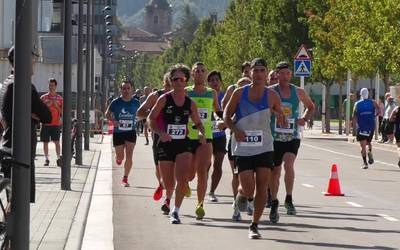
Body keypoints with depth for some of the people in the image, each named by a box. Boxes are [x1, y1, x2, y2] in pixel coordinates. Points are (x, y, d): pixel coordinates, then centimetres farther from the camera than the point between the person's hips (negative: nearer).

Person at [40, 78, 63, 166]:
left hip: (56, 123, -1)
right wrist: (46, 106, -9)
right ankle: (46, 159, 7)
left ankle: (58, 158, -5)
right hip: (45, 123, 1)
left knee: (57, 142, -7)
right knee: (45, 142, 1)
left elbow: (62, 112, 7)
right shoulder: (43, 97, 7)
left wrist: (56, 106, -9)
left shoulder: (59, 98, 7)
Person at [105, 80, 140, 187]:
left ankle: (125, 179, 0)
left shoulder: (135, 102, -3)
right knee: (120, 158, 6)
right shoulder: (116, 102, -8)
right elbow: (107, 114, 3)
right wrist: (113, 120, -16)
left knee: (129, 156, -12)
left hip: (130, 132, 0)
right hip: (118, 133, 0)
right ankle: (118, 158, 45)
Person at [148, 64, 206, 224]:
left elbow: (198, 122, 16)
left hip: (183, 144, 1)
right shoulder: (164, 99, -4)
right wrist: (160, 133, -18)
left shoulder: (190, 103, 4)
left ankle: (175, 211, -11)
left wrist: (201, 133, -5)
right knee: (168, 184, 6)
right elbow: (151, 119, -2)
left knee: (182, 178, -20)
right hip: (165, 144, -1)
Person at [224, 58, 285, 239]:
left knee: (262, 187, -5)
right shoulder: (239, 93, -1)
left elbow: (282, 121, 10)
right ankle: (241, 193, 31)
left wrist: (277, 115, -14)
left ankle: (254, 226, 6)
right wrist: (235, 129, -12)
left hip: (264, 147, 1)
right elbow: (226, 115, 6)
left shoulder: (271, 96, 2)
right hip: (243, 148, -1)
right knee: (248, 190, -8)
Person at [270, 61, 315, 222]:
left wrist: (305, 119, 2)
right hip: (274, 137, 0)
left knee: (289, 164, -23)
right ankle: (274, 204, 24)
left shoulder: (299, 92, 4)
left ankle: (289, 199, -7)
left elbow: (311, 107, 21)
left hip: (292, 137, 0)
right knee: (275, 171, 5)